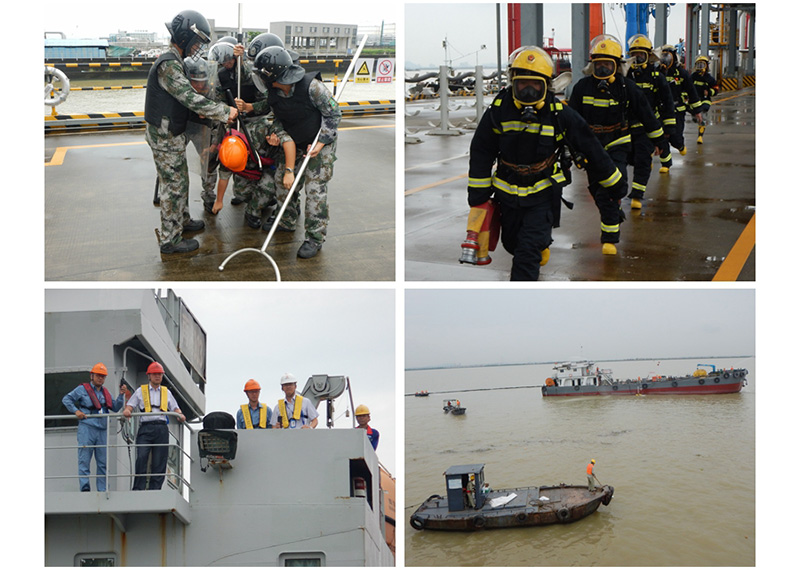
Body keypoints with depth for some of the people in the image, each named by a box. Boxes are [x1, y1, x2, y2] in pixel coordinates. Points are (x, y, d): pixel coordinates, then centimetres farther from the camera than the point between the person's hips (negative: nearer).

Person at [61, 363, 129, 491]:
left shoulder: (106, 392, 19)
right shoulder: (82, 389, 5)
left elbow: (115, 408, 16)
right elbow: (66, 399, 5)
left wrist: (121, 395, 3)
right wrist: (76, 411, -7)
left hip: (102, 430, 5)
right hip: (86, 428, -5)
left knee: (103, 461, 5)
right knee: (84, 459, -9)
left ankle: (102, 489, 9)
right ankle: (85, 487, -11)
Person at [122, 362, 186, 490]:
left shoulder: (166, 392, 22)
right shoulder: (140, 391, 16)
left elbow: (175, 408, 20)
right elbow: (130, 406, 10)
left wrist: (180, 415, -2)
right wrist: (126, 411, -13)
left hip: (161, 429, 2)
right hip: (146, 428, -2)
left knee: (159, 462, -3)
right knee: (141, 458, -17)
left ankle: (154, 489, -2)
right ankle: (138, 489, -15)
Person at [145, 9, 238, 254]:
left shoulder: (176, 62, 11)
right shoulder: (168, 65, -24)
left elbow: (186, 96, 14)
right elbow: (192, 99, -29)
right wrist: (225, 112, -23)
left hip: (173, 135, 10)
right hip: (164, 138, -10)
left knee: (181, 180, 23)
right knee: (174, 186, -2)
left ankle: (182, 220, 40)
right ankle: (169, 240, 6)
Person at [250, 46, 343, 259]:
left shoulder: (311, 86, -28)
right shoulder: (273, 93, -10)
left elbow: (333, 113, -17)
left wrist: (321, 142, -21)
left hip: (321, 141, -6)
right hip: (294, 143, 6)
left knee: (315, 189, -9)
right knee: (283, 181, 8)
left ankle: (315, 238, -1)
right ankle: (288, 221, 30)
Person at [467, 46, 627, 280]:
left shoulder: (559, 113, -13)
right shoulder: (499, 109, -11)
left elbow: (590, 148, -2)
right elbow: (481, 152, 0)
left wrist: (614, 181, 5)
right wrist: (478, 193, 1)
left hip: (543, 193, -3)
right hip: (507, 191, 3)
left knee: (529, 251, -13)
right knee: (512, 243, 21)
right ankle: (541, 245, 54)